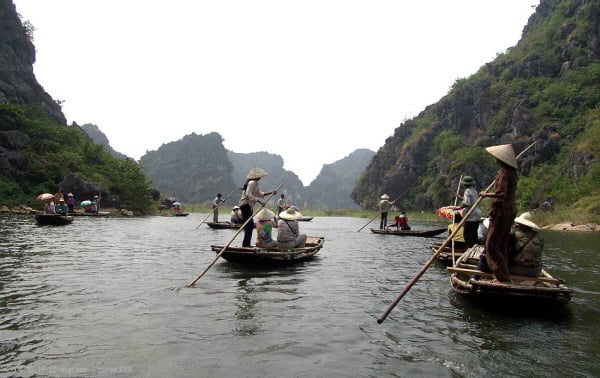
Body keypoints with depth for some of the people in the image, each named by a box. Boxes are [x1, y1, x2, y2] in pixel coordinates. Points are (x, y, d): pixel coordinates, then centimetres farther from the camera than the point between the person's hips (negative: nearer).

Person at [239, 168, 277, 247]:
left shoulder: (254, 183, 19)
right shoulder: (252, 182, -12)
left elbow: (259, 194, 26)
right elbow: (248, 194, -23)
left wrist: (271, 192, 18)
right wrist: (260, 202, -25)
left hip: (247, 205, 10)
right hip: (246, 205, -10)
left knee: (250, 226, 11)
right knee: (249, 226, -11)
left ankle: (246, 244, 14)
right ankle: (245, 244, -10)